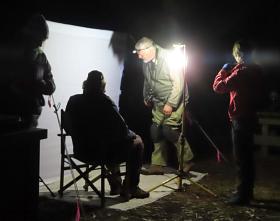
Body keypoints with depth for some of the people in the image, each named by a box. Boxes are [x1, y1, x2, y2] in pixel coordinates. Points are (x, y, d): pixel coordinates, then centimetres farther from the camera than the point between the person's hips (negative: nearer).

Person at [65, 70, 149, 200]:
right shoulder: (104, 101, -19)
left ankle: (115, 184, 39)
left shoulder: (73, 100, -1)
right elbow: (121, 129, -16)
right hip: (100, 151, -7)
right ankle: (130, 188, 22)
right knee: (137, 143, 15)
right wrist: (132, 134, 7)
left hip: (81, 151, 7)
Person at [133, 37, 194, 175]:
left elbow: (179, 82, -22)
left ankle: (187, 160, 1)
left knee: (169, 129, -16)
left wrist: (171, 104, -23)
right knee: (156, 131, 4)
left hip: (174, 101, -8)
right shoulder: (146, 62, 3)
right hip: (159, 102, 8)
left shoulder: (168, 58, -20)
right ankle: (158, 165, 14)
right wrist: (146, 97, 22)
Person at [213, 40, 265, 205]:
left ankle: (243, 195, 0)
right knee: (247, 156, 15)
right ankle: (247, 192, 25)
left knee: (241, 158, -4)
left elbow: (218, 86, -18)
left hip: (240, 118, -9)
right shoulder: (257, 70, 9)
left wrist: (223, 71, -2)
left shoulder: (241, 71, -18)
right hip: (251, 116, 9)